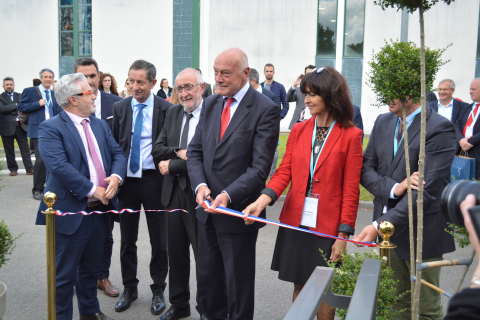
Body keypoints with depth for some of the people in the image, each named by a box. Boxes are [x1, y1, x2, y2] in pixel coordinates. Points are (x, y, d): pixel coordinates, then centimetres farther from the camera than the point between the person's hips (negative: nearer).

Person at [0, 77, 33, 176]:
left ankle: (29, 169, 2)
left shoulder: (20, 96, 14)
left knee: (25, 149, 0)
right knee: (9, 150, 6)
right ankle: (13, 169, 16)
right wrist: (16, 105, -11)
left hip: (20, 126, 1)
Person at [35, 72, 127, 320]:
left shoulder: (100, 125, 13)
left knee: (91, 267, 22)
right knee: (65, 274, 5)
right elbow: (59, 166, -22)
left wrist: (116, 176, -13)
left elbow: (118, 153, 8)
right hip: (71, 212, -7)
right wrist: (92, 190, -20)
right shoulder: (50, 128, -11)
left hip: (99, 209, 7)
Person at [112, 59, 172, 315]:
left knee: (159, 240, 8)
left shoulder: (166, 109, -5)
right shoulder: (120, 107, 4)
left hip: (154, 179, -3)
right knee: (127, 239, 14)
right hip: (126, 179, 3)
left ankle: (158, 290, 25)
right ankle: (129, 288, 30)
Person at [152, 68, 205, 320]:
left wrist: (171, 165, -11)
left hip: (198, 194, -6)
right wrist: (178, 152, -11)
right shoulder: (173, 112, 10)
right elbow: (157, 150, 7)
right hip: (174, 192, 7)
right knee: (176, 254, 17)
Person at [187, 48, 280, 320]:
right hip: (209, 208, 6)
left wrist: (228, 195, -27)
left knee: (238, 286, 9)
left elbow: (260, 166, -17)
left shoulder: (266, 109, -12)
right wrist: (200, 185, -10)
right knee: (207, 280, 18)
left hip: (239, 212, -6)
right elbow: (195, 151, 7)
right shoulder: (210, 104, 8)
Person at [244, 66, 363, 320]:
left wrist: (344, 234, -9)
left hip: (327, 226, -3)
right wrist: (262, 201, -17)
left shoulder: (350, 135, -5)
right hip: (295, 221, 3)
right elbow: (284, 172, 0)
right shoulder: (298, 131, 6)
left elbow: (351, 189, -6)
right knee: (299, 285, 13)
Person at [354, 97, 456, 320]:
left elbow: (427, 191, -21)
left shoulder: (439, 129, -15)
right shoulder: (383, 122, 6)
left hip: (421, 230, -5)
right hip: (387, 228, 5)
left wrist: (380, 225, -25)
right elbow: (366, 169, 4)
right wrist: (394, 188, -17)